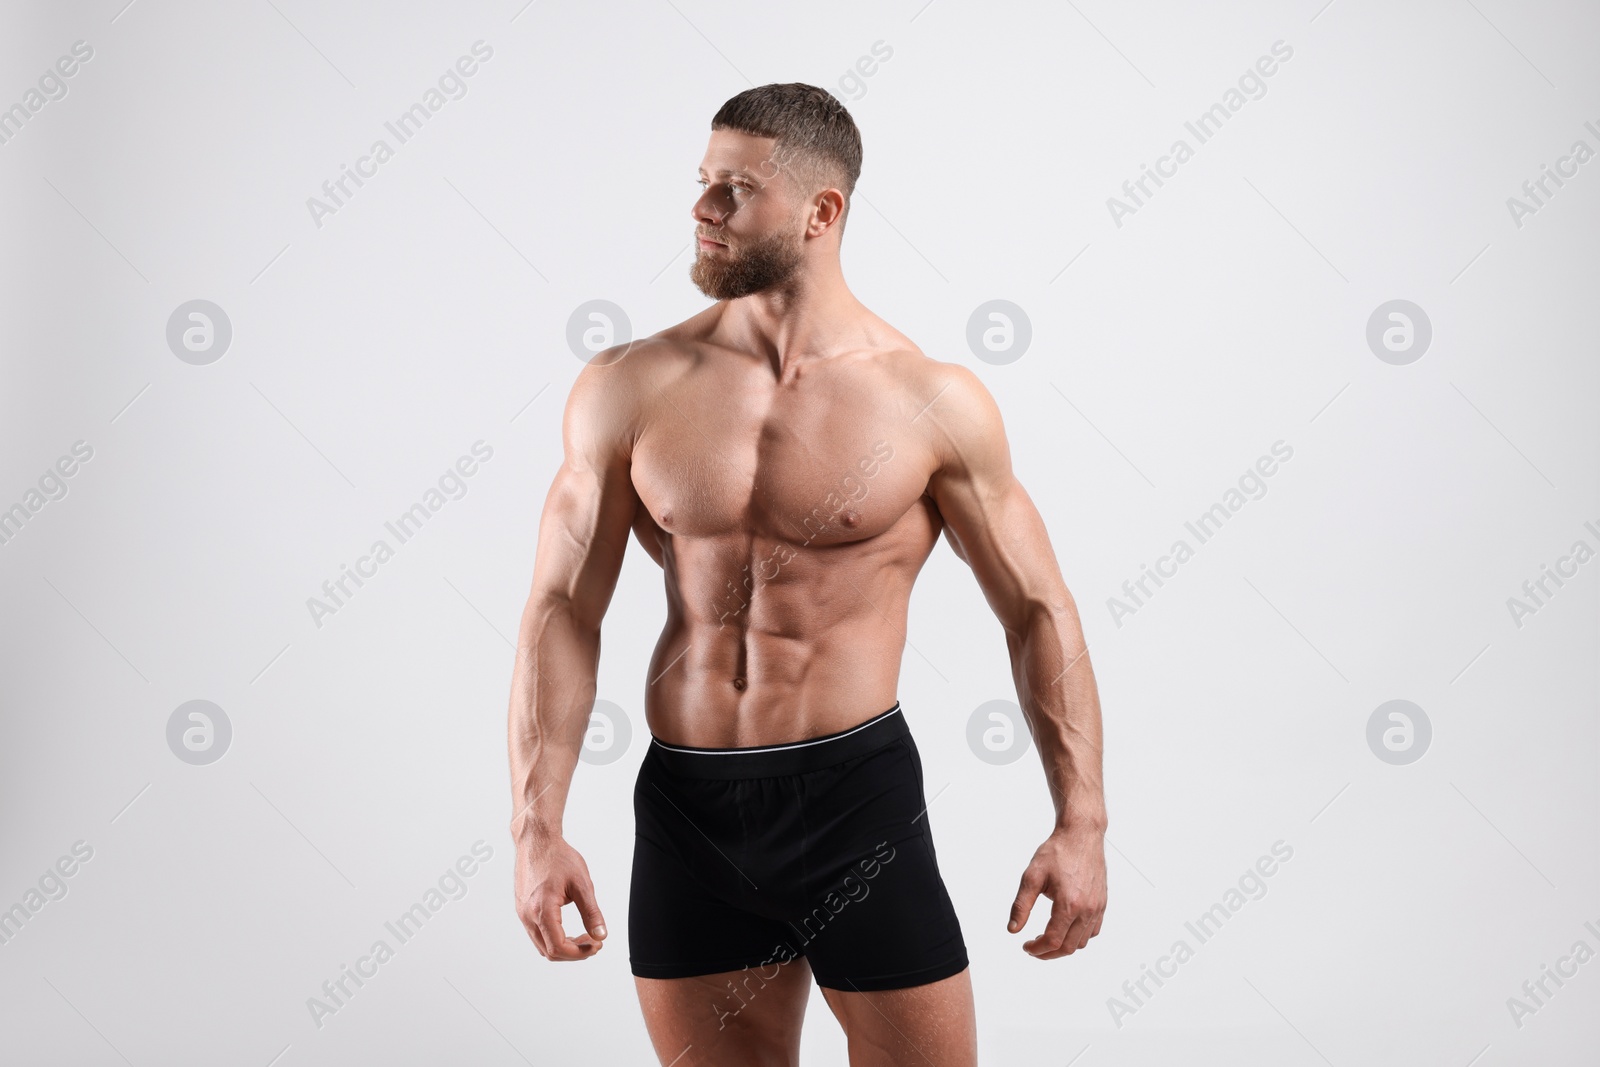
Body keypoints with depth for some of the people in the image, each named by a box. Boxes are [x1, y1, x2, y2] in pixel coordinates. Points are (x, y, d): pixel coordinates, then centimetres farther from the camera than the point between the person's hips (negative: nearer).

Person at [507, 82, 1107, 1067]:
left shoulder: (935, 402, -5)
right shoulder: (628, 389, 0)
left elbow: (1038, 611, 1)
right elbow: (564, 610, 0)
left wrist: (1081, 823, -5)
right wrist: (537, 825, -8)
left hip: (858, 799, -2)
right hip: (685, 806, 2)